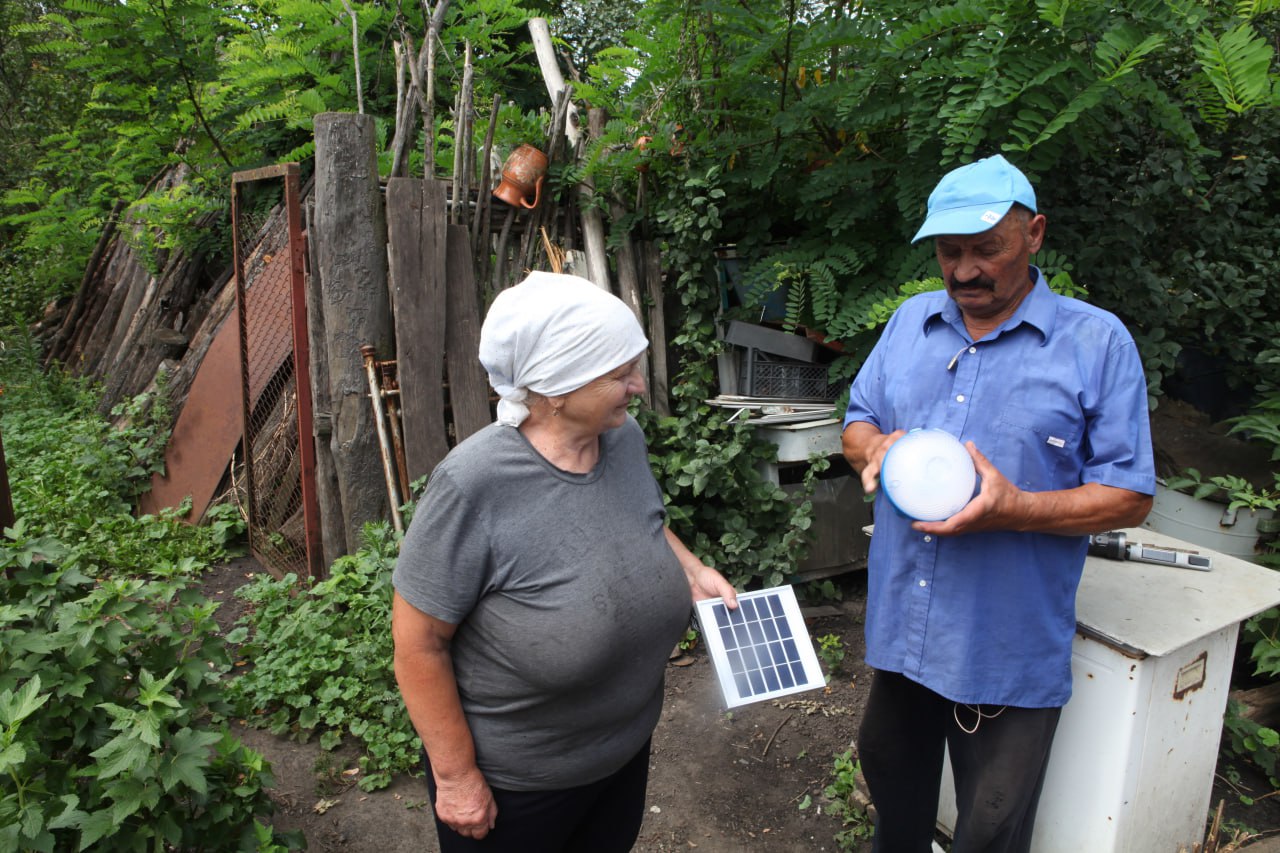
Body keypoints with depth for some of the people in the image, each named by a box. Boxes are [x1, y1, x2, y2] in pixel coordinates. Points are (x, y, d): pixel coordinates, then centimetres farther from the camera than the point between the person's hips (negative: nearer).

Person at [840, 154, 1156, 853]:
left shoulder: (1097, 342, -9)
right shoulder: (910, 320, 5)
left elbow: (1129, 497, -9)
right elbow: (857, 421, 12)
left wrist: (1015, 509, -26)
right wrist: (874, 447, -12)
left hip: (1010, 646, -4)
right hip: (901, 622, 5)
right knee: (890, 769, 26)